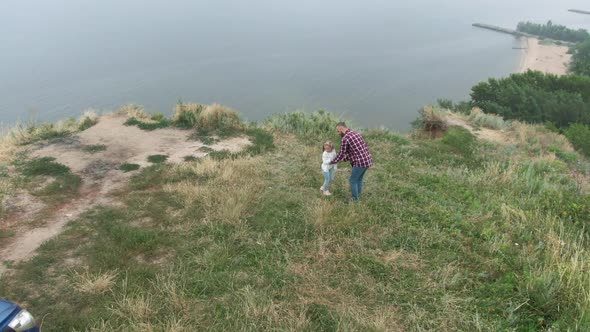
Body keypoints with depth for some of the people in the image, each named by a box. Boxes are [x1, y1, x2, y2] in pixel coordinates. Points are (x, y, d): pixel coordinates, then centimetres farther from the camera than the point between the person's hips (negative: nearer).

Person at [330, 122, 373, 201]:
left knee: (353, 180, 12)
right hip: (367, 161, 8)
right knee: (359, 178, 27)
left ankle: (355, 199, 24)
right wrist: (344, 159, 30)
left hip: (360, 163, -8)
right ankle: (358, 196, 39)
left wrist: (332, 162, 13)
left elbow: (341, 154, -4)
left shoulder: (345, 138, -11)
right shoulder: (356, 134, 17)